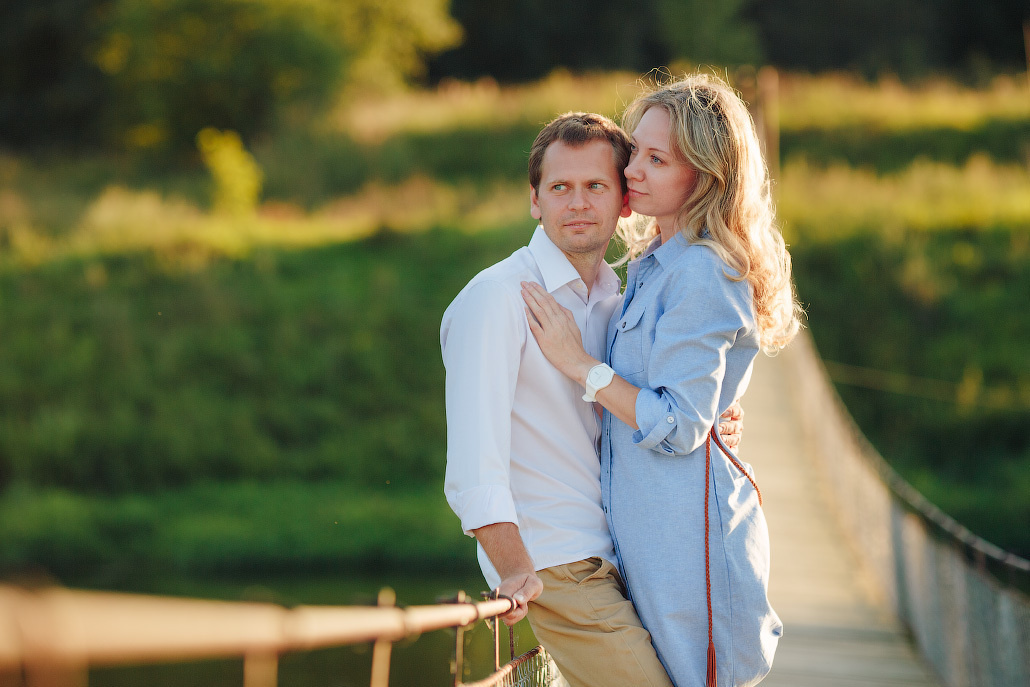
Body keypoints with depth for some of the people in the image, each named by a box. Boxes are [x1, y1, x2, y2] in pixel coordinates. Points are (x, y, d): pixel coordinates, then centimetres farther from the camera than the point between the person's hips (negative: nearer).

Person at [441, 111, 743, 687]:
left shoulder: (616, 303, 15)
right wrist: (515, 571, -30)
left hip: (618, 562, 8)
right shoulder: (498, 296, -10)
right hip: (553, 568, -8)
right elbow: (474, 462, -19)